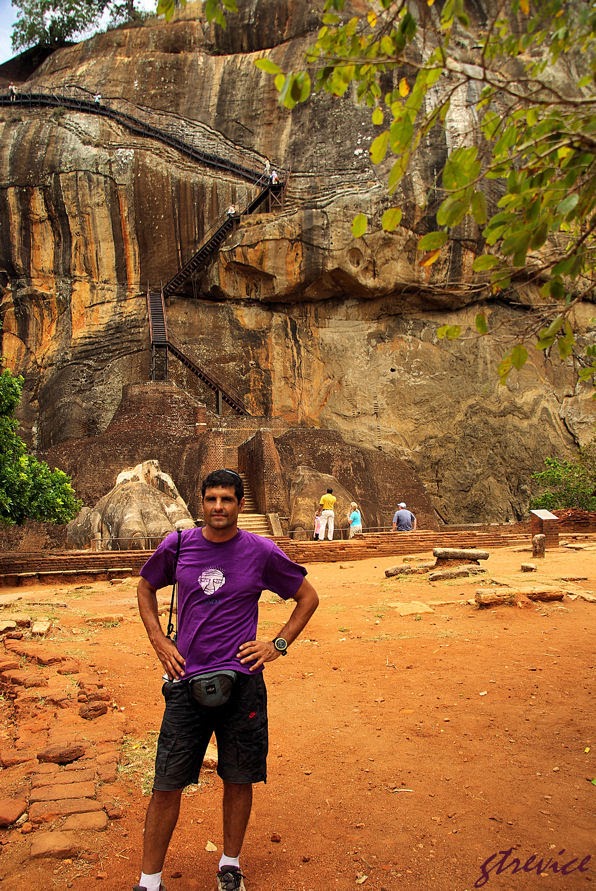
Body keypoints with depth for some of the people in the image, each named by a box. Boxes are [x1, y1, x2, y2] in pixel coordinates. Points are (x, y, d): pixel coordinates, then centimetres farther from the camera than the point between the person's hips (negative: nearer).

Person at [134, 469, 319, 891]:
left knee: (239, 780, 13)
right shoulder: (177, 546, -2)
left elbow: (308, 596, 7)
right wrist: (159, 641, 6)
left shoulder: (261, 552, -6)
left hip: (242, 682, 0)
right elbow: (146, 588, 17)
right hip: (187, 681, 1)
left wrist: (279, 644, 0)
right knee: (167, 784, 6)